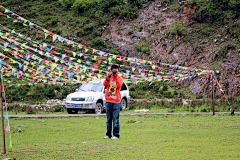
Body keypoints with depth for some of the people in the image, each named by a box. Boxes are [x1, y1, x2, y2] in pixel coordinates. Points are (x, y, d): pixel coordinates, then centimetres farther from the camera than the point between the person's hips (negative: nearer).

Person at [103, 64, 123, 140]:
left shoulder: (120, 78, 4)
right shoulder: (109, 77, 11)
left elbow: (119, 85, -14)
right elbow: (105, 84, -7)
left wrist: (116, 77, -14)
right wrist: (108, 76, -17)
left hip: (116, 101, -3)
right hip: (108, 101, 3)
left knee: (115, 119, -6)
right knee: (108, 119, 8)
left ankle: (116, 135, -3)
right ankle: (108, 134, 13)